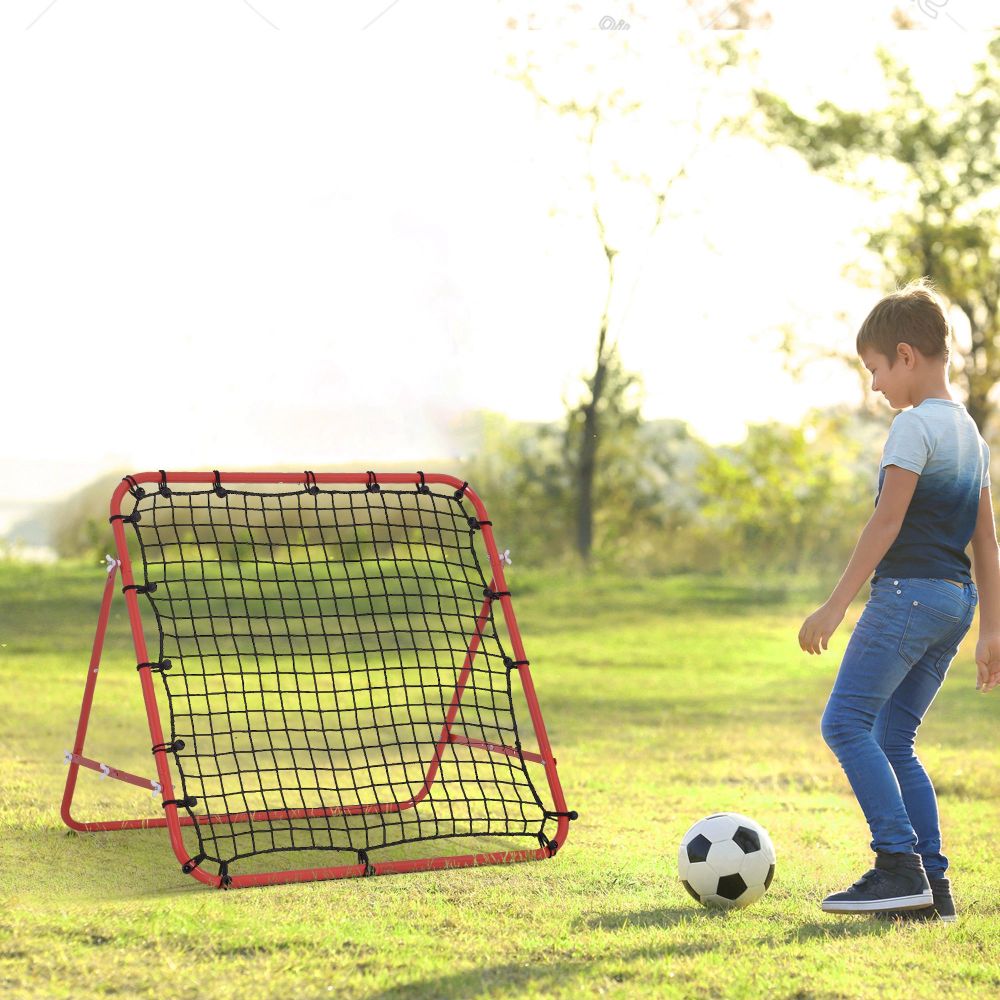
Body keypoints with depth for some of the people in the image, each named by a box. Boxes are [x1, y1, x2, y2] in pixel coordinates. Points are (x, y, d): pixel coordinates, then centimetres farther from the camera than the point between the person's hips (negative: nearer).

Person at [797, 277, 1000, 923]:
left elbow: (888, 521, -16)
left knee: (846, 723, -8)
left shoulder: (915, 425, -9)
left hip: (908, 592, -9)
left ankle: (901, 865, -15)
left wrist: (836, 607, -15)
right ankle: (932, 884, 7)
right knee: (893, 740, 11)